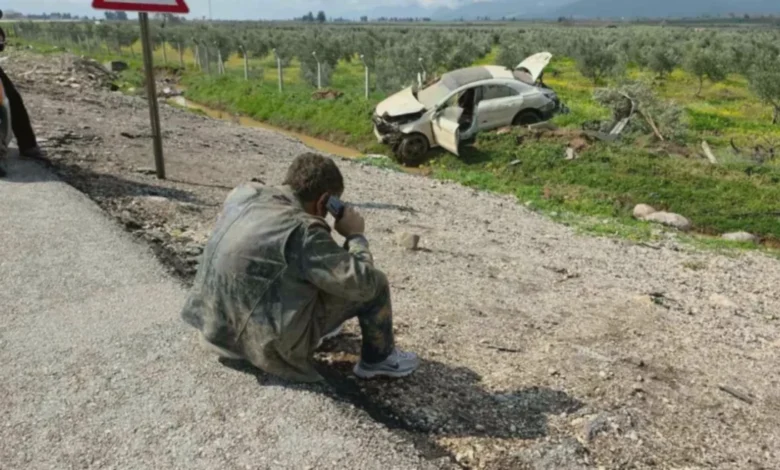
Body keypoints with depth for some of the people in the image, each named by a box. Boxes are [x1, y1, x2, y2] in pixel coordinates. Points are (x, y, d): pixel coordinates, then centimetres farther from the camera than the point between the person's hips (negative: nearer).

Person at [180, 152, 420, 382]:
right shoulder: (302, 230, -25)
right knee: (374, 284, -2)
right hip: (265, 344, -8)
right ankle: (378, 359, 19)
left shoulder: (243, 193, -2)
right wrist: (355, 235, -6)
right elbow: (361, 283, -22)